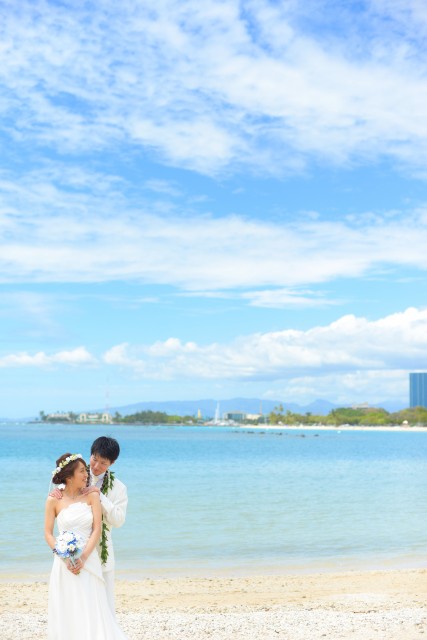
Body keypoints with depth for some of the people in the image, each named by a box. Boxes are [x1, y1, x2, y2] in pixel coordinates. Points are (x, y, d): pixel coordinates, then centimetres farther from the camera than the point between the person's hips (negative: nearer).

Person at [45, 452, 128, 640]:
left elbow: (97, 529, -5)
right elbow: (48, 533, -1)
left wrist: (83, 558, -14)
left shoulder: (92, 496, -1)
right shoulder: (54, 500, -3)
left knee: (92, 611, 0)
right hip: (64, 563, -1)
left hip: (88, 560, 1)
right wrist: (64, 557, -13)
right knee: (66, 612, 5)